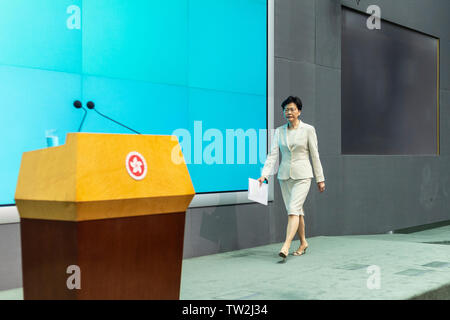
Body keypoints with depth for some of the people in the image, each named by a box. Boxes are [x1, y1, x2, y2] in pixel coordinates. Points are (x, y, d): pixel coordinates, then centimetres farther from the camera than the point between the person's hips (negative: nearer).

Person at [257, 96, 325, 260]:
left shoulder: (308, 129, -3)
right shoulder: (279, 131, 7)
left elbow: (315, 155, 0)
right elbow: (273, 154, 1)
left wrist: (320, 179, 2)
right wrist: (264, 174, -11)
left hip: (302, 175, -4)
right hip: (285, 175, 4)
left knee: (294, 209, -16)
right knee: (296, 211, 11)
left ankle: (286, 246, -23)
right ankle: (303, 243, 25)